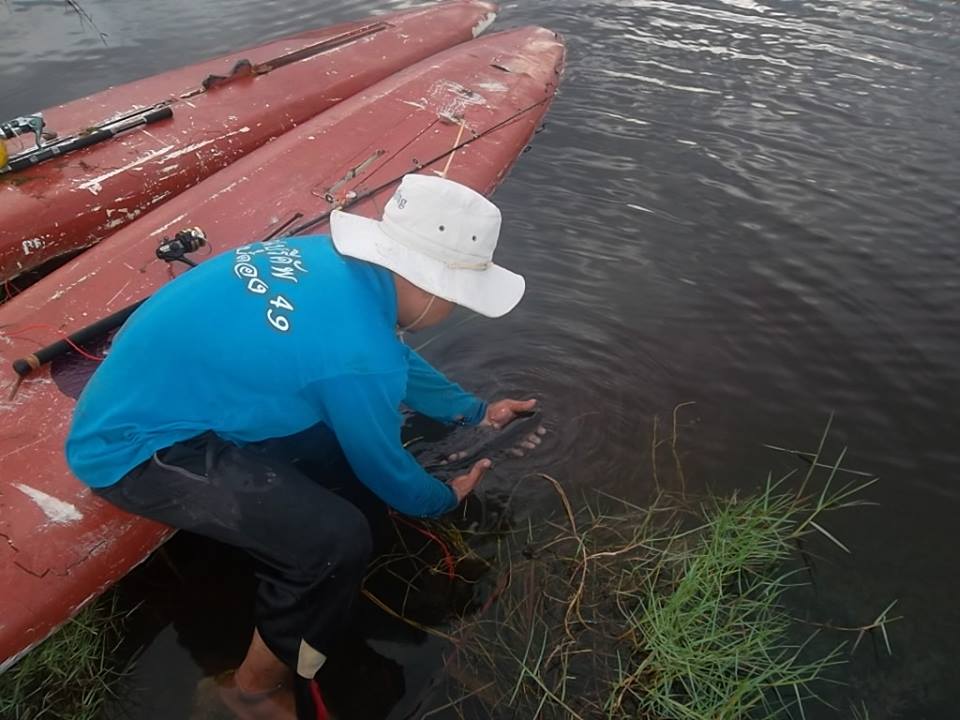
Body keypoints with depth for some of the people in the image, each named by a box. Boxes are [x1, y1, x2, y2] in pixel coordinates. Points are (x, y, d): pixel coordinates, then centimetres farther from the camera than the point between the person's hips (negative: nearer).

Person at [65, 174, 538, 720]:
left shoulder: (336, 259, -5)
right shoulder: (359, 354, -30)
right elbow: (383, 467, -10)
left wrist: (477, 412, 23)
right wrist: (445, 499, 11)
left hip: (146, 392, 9)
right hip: (136, 448, -9)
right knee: (338, 541, -18)